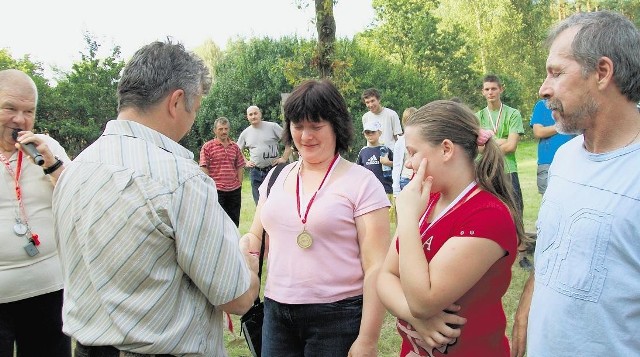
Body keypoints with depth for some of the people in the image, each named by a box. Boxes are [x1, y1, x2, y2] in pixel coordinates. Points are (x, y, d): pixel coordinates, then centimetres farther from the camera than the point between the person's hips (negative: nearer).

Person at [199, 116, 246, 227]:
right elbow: (204, 168, -5)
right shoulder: (207, 146, -3)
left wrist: (239, 183, 7)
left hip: (234, 190, 4)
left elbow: (240, 166, 14)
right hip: (217, 190, -4)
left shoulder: (235, 147, 10)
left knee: (234, 221, 12)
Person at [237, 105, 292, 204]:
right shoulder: (245, 133, 7)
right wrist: (245, 162, 8)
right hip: (256, 172, 4)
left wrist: (284, 158, -10)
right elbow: (238, 151, 21)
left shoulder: (272, 127, -5)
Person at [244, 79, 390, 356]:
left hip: (338, 316, -4)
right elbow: (256, 236, 16)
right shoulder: (277, 177, 7)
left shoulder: (362, 183, -8)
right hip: (276, 312, 5)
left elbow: (376, 268, -11)